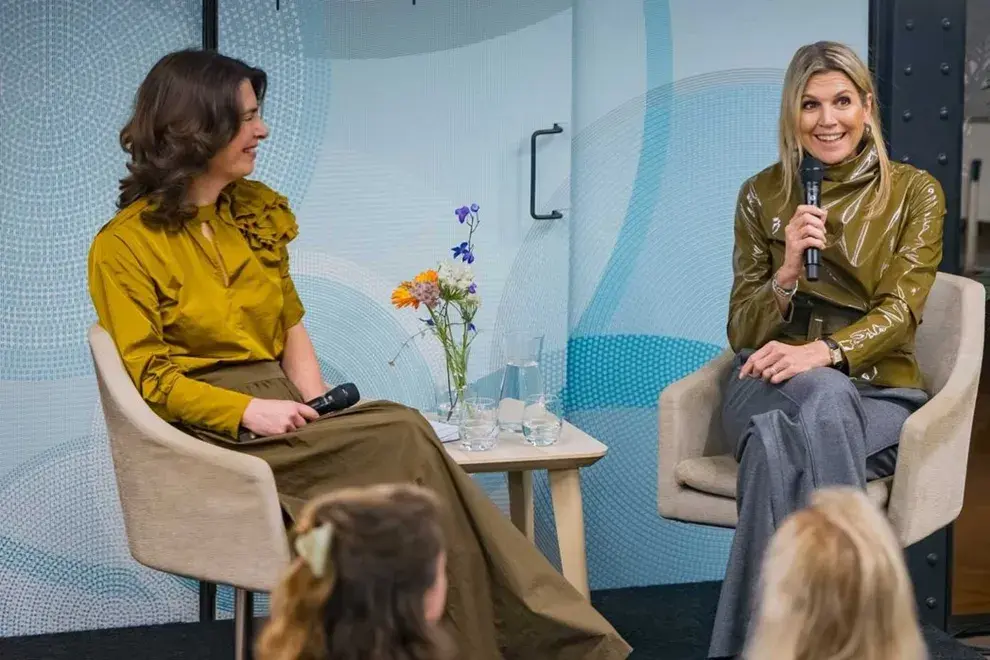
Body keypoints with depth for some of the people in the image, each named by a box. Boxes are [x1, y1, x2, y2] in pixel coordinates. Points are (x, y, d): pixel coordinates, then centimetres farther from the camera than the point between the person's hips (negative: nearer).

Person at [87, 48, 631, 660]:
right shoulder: (125, 245, -7)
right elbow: (149, 375, -10)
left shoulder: (258, 209, 12)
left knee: (405, 441, -26)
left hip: (278, 409, 6)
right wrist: (249, 411, -22)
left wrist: (315, 404, -3)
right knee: (403, 441, -26)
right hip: (209, 429, -6)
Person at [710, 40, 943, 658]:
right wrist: (788, 272, -15)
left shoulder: (915, 192, 5)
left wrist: (825, 352, -28)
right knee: (821, 399, -38)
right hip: (772, 385, 1)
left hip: (876, 392, -1)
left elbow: (901, 310, -8)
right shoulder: (762, 194, 9)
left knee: (781, 445, -37)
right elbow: (742, 333, 6)